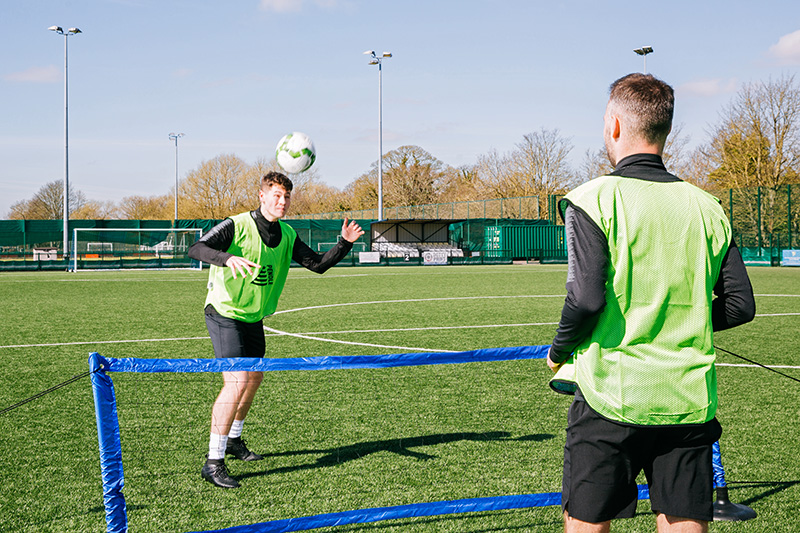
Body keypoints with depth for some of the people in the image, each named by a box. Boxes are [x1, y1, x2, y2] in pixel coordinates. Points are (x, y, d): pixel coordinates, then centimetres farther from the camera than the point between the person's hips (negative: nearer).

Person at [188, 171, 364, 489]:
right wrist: (228, 258, -51)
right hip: (224, 313, -8)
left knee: (254, 378, 19)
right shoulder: (237, 226, -19)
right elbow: (196, 249, -32)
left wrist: (345, 243, -13)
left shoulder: (287, 235, 1)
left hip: (254, 317, 8)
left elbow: (319, 265, 3)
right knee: (236, 382, -19)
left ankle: (233, 440, 43)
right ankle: (213, 462, -14)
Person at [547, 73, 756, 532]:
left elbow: (587, 298, -16)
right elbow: (741, 305, 6)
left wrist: (559, 352, 2)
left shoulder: (593, 199, -8)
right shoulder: (707, 207, 6)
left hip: (612, 397, -3)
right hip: (690, 405, 4)